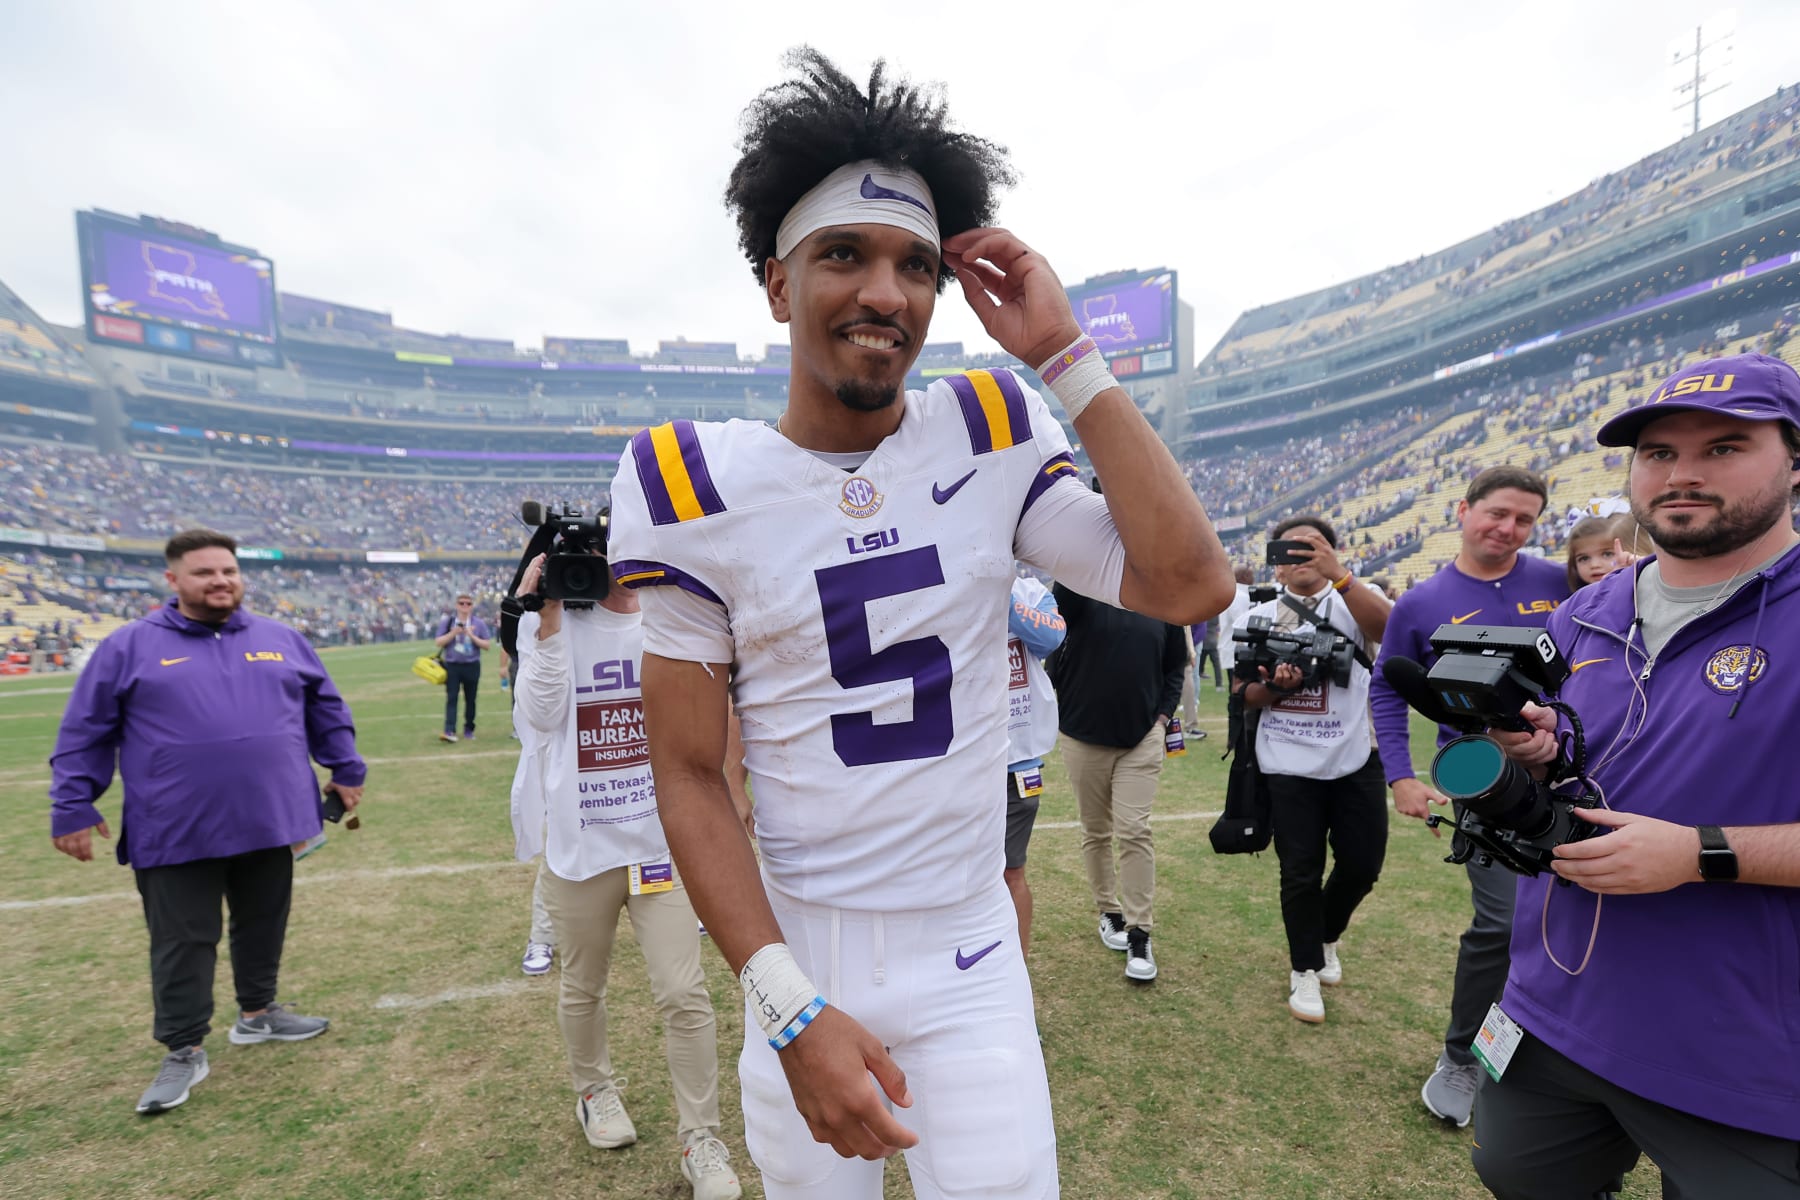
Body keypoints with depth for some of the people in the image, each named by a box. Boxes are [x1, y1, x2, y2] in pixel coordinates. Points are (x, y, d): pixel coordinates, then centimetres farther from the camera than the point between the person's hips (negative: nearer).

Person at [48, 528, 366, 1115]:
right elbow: (84, 732, 2)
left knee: (262, 925, 17)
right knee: (183, 943, 7)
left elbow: (326, 708, 13)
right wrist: (73, 807, -1)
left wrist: (346, 770, 12)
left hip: (269, 822, 3)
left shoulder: (281, 638, 6)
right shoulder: (130, 646, -1)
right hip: (176, 832, -3)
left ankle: (257, 1013, 36)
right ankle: (184, 1051, 23)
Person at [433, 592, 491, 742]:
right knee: (451, 698, -9)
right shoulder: (447, 621, 5)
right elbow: (439, 642, 0)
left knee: (470, 699, 7)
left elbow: (487, 645, 0)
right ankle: (449, 731, -15)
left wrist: (472, 636, -13)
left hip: (472, 666, 0)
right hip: (452, 665, 0)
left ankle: (469, 730, 18)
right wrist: (453, 632, -13)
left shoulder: (479, 623, 4)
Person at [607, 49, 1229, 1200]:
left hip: (970, 956, 1)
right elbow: (690, 775, -9)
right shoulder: (698, 487, -10)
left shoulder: (990, 436, -4)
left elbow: (1192, 584, -13)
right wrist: (789, 1009, -16)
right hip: (799, 957, 0)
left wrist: (1067, 356, -13)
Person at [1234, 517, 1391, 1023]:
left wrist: (1337, 573, -37)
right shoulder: (1259, 616, 4)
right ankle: (1305, 969, 28)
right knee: (1301, 872, 7)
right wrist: (1273, 687, -18)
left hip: (1355, 760, 0)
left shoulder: (1355, 598, -1)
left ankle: (1325, 937, 42)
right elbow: (1240, 691, 3)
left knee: (1363, 864, 12)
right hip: (1288, 766, 0)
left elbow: (1386, 627, -26)